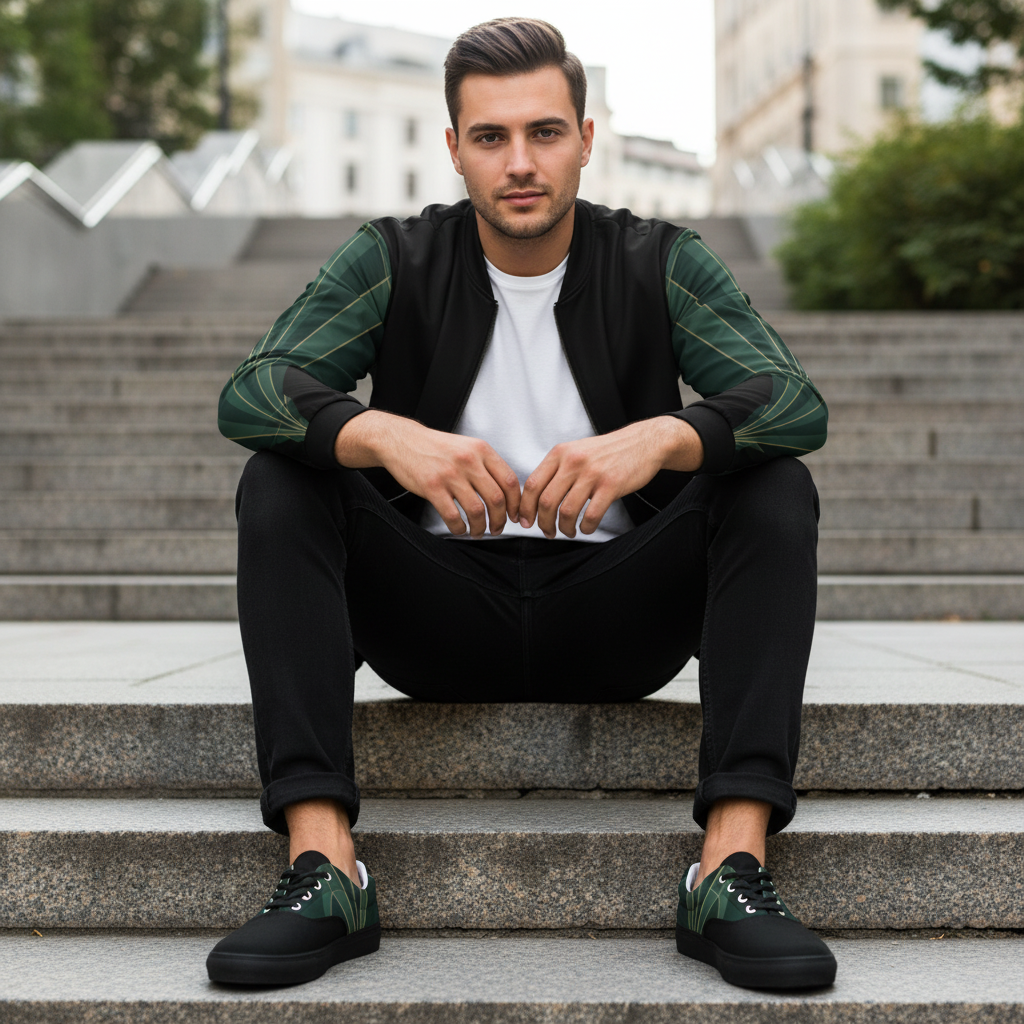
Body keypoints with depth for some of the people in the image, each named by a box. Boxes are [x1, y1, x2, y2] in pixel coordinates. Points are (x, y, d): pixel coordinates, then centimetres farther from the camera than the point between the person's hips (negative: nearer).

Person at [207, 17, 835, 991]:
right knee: (277, 484, -22)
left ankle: (735, 863, -31)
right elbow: (249, 392, -17)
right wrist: (386, 436, -38)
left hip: (613, 619, 0)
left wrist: (658, 438, -38)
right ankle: (322, 864, -31)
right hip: (439, 611, 0)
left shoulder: (662, 264, -2)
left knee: (776, 492, -23)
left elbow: (797, 403, -16)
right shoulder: (395, 261, -3)